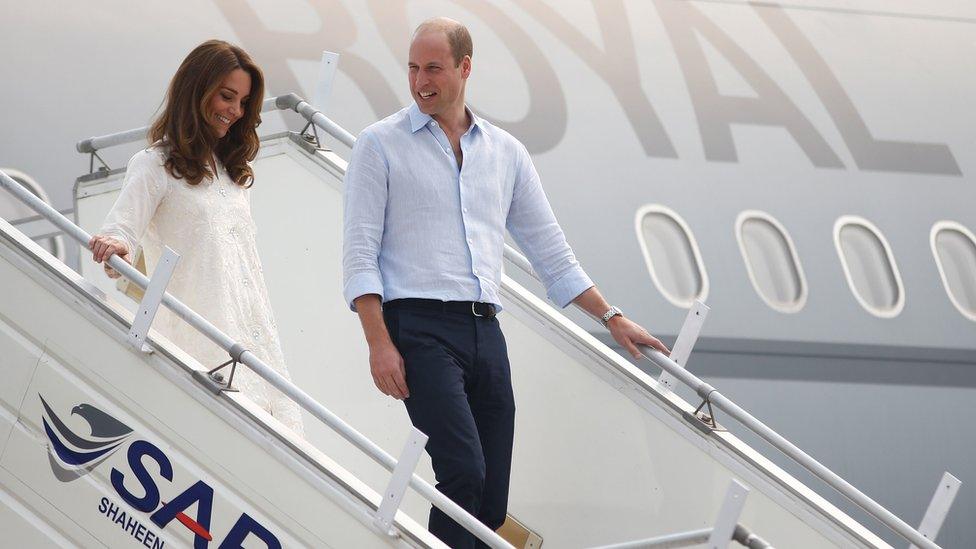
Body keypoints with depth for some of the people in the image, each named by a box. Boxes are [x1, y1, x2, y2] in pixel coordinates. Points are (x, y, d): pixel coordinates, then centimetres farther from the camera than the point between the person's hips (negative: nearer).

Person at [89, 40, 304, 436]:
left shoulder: (231, 169, 25)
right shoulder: (154, 166, 3)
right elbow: (121, 228, -10)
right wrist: (114, 251, -34)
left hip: (255, 337, 7)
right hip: (198, 338, -7)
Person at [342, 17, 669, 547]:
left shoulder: (505, 151, 17)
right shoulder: (380, 145, 5)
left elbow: (549, 250, 22)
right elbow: (360, 251, -2)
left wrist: (611, 317, 16)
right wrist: (379, 342, -12)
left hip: (484, 330, 5)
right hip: (418, 326, -5)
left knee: (491, 501, 0)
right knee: (464, 472, -23)